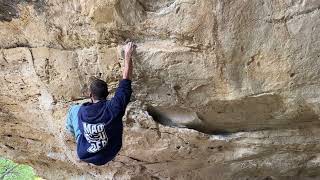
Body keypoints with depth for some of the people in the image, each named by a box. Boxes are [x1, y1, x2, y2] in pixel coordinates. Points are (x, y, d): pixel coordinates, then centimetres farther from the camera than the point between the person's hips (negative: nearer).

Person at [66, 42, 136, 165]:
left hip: (84, 155, 1)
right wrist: (128, 55, -11)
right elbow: (126, 80, -20)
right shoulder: (114, 108, -28)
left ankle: (72, 131, 45)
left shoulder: (82, 111, -20)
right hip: (107, 157, 0)